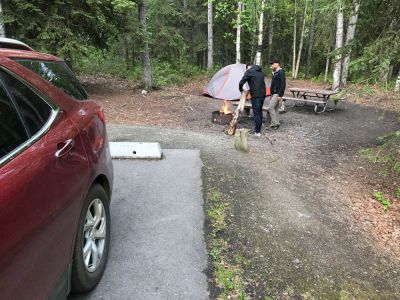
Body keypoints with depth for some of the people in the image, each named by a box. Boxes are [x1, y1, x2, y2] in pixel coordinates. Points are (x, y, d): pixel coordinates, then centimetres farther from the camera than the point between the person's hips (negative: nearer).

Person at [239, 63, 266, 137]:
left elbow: (241, 82, -7)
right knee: (260, 112, 16)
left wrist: (241, 89, 13)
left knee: (256, 113, -3)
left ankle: (257, 132, 0)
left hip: (256, 95, -7)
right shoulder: (261, 72, 19)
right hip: (263, 94, 7)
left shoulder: (249, 71, -3)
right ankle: (258, 129, 25)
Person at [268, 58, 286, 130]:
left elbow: (283, 84, -18)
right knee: (275, 109, 9)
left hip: (277, 94, -9)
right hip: (273, 94, 9)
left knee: (270, 108, -15)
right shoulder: (275, 73, 18)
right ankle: (274, 124, 12)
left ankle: (275, 123, -10)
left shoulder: (281, 72, -11)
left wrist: (280, 95, -22)